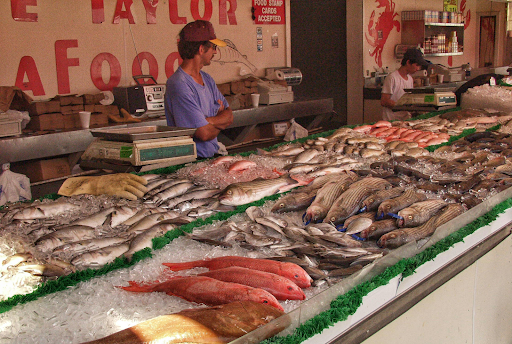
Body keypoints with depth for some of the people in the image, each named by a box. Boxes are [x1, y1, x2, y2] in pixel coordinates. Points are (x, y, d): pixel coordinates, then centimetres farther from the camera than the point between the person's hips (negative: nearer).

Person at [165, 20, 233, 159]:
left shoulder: (207, 79, 14)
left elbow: (229, 116, 8)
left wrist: (206, 121, -12)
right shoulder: (179, 85, -17)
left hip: (213, 156, 8)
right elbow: (204, 133, -19)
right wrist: (219, 120, 4)